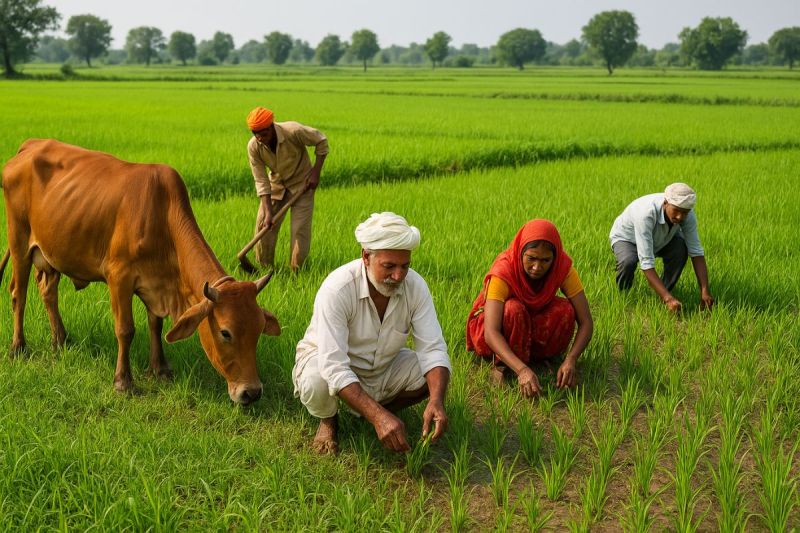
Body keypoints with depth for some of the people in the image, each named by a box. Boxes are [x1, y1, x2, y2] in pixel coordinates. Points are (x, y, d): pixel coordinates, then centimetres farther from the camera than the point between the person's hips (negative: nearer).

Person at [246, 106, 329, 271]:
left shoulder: (294, 132, -31)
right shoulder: (253, 147, -21)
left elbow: (321, 141, -13)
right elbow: (261, 181, -17)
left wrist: (316, 171, -17)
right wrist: (268, 212, -24)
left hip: (301, 184, -3)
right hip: (276, 185, 3)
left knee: (300, 230, -8)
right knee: (263, 225, -2)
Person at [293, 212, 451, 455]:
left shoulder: (415, 285, -20)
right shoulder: (337, 289, -33)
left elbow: (432, 348, -21)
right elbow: (334, 368, -40)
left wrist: (436, 401, -42)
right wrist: (378, 416, -51)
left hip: (384, 367, 4)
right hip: (329, 361, -4)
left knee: (436, 376, -19)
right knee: (318, 383, -37)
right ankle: (327, 420, 0)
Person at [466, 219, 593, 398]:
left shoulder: (562, 266, -22)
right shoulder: (503, 271, -32)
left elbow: (586, 321, -24)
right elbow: (490, 333, -41)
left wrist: (571, 360, -42)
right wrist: (522, 369, -55)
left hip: (533, 327, 3)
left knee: (565, 310, -27)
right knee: (513, 309, -36)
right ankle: (502, 366, -17)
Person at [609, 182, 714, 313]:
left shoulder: (687, 213, -27)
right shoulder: (646, 213, -43)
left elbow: (696, 252, -23)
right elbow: (646, 263, -45)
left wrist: (705, 291, -33)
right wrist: (669, 298, -49)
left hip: (658, 238, 4)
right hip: (626, 238, -4)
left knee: (680, 248, -27)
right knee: (628, 262, -37)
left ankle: (662, 297, -7)